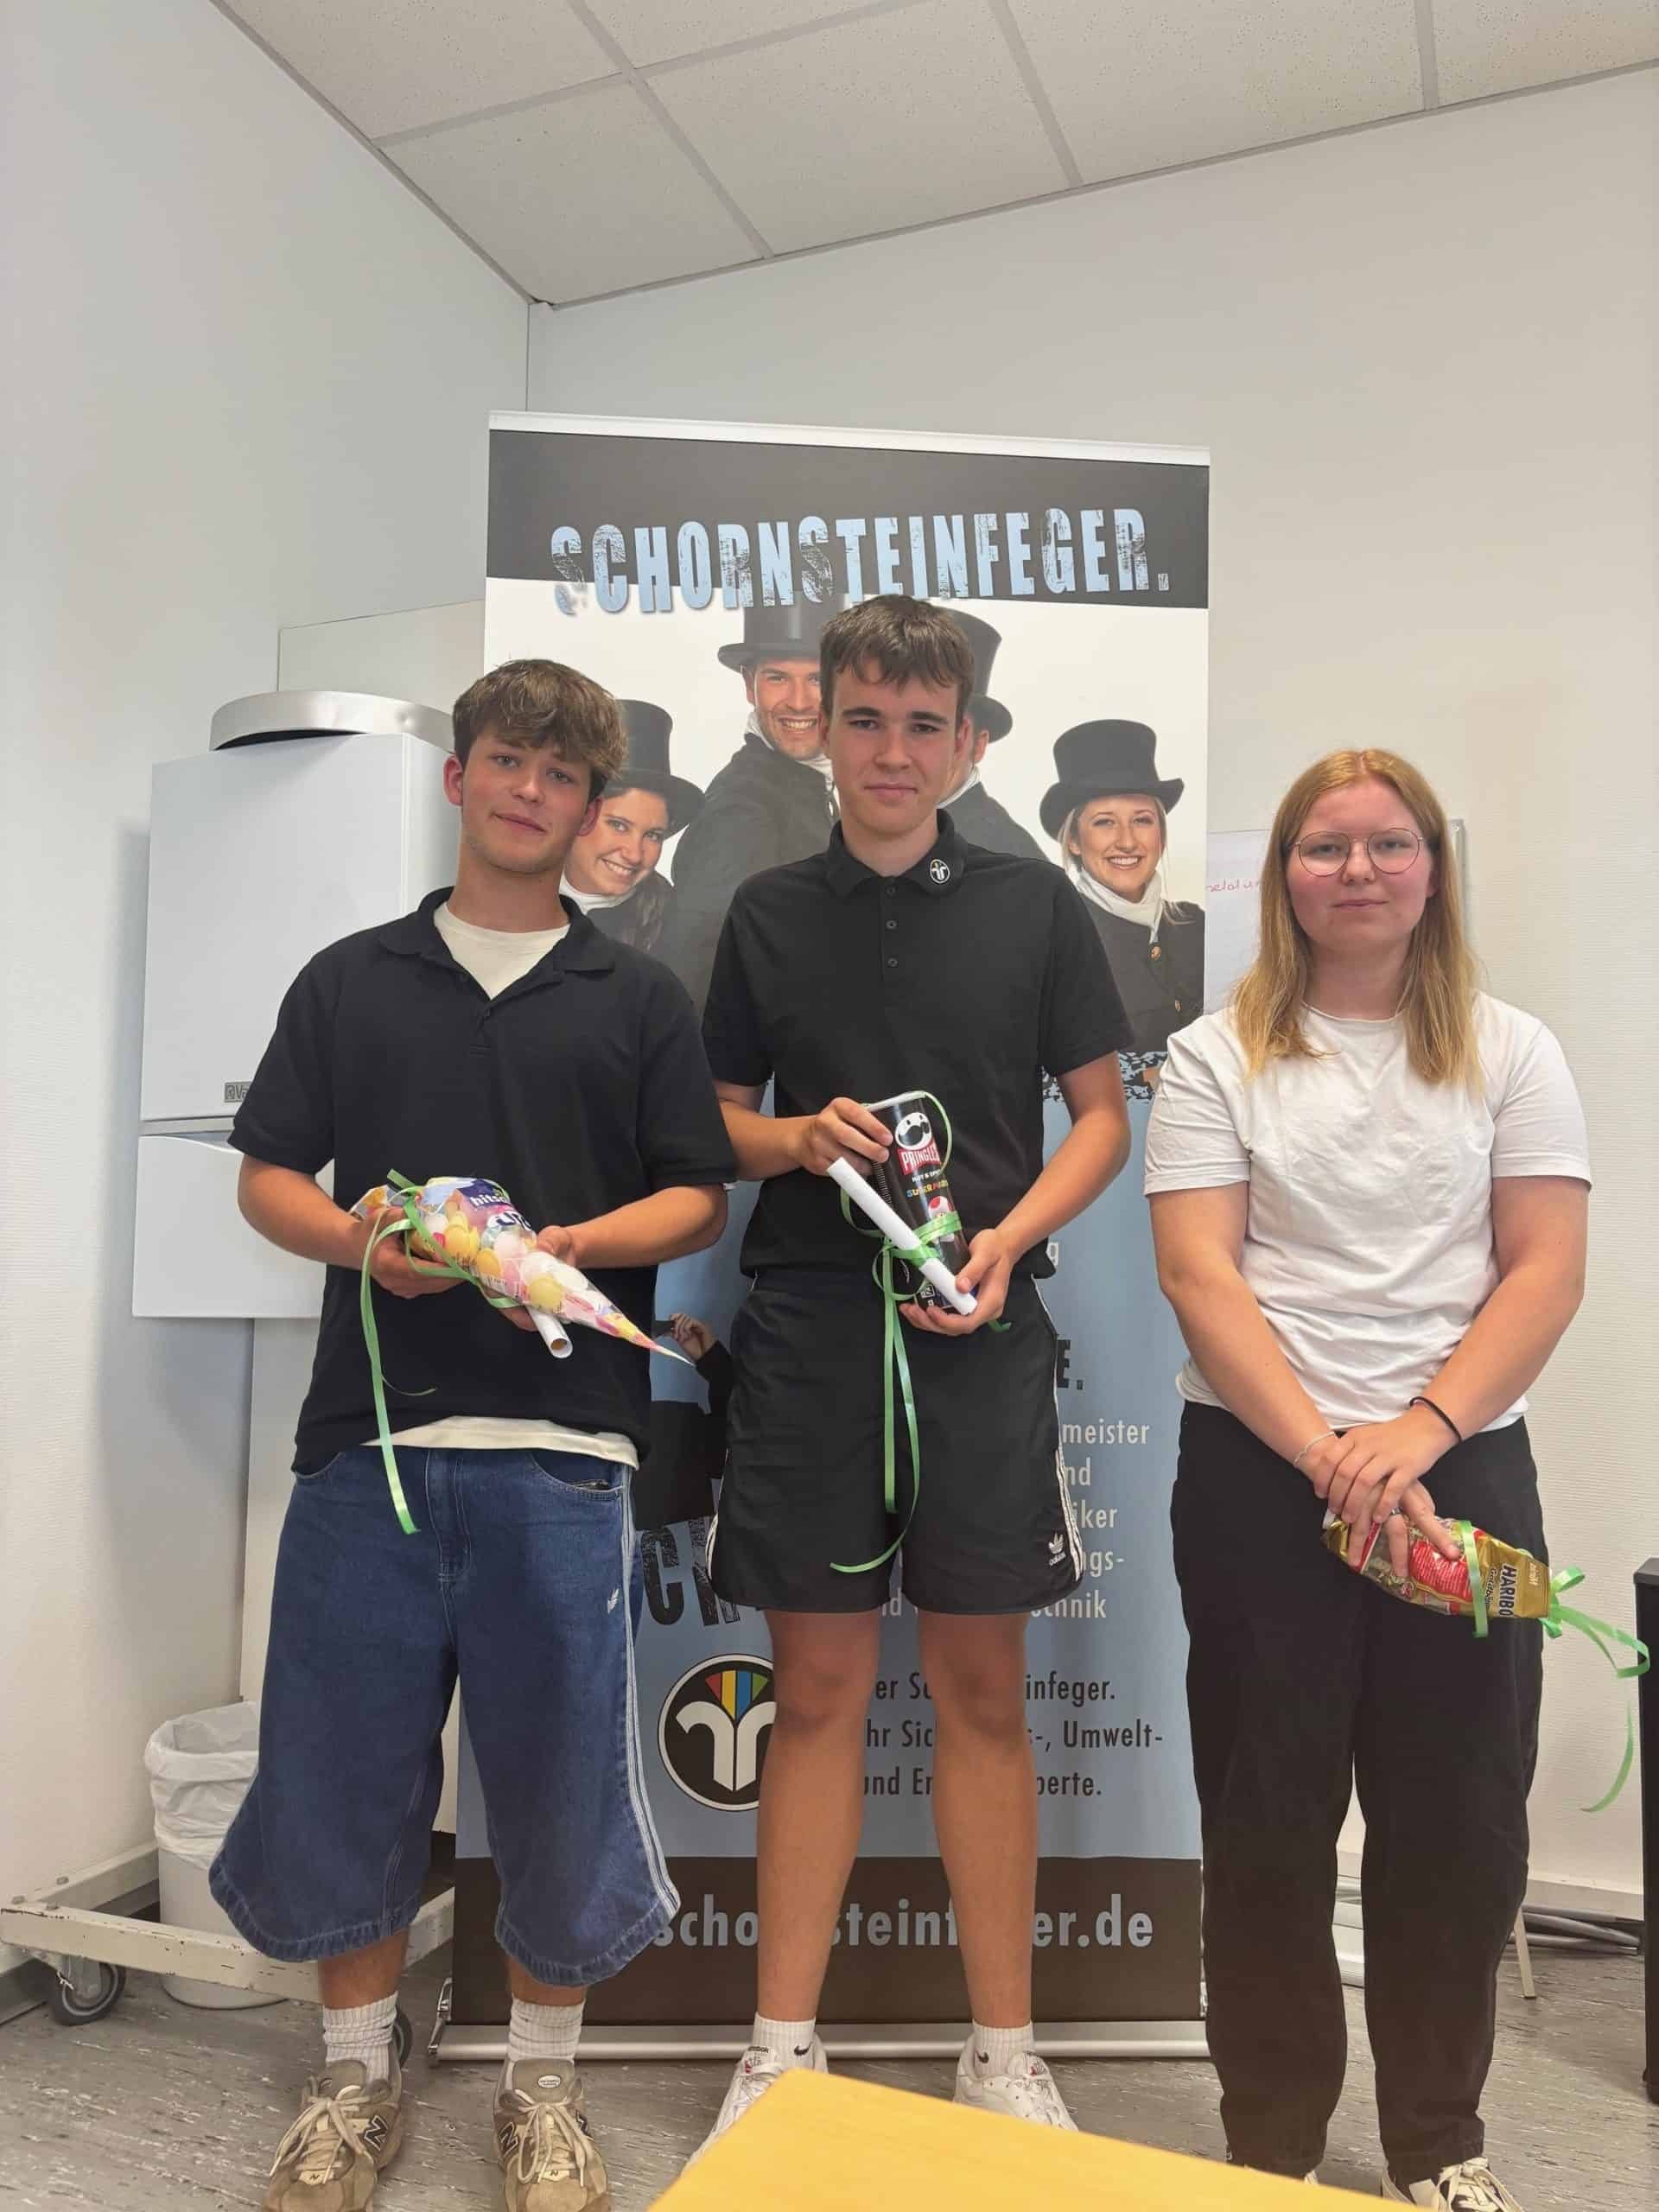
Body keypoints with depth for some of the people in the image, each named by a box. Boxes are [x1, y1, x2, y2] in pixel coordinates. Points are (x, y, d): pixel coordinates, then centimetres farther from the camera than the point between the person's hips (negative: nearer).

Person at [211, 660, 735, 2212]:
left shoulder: (635, 997, 9)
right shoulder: (349, 981, 12)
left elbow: (698, 1198, 5)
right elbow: (268, 1179, 10)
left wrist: (574, 1244, -13)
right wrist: (359, 1243, -11)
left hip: (560, 1437, -1)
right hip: (369, 1426, 2)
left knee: (558, 1765, 6)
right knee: (344, 1758, 9)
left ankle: (540, 2082, 30)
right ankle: (356, 2074, 32)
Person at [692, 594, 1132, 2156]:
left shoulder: (1034, 906, 4)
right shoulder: (769, 915, 7)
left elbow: (1101, 1114, 5)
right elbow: (716, 1119, 12)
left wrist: (1009, 1238, -11)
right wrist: (795, 1138, -10)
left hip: (979, 1336, 0)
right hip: (805, 1335, 1)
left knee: (983, 1690, 9)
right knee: (817, 1692, 9)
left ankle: (1004, 2050, 26)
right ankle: (781, 2047, 24)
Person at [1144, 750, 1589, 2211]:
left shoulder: (1510, 1053, 6)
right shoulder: (1218, 1057, 2)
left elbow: (1546, 1274, -2)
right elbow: (1199, 1277, -6)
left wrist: (1417, 1432, -16)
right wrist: (1326, 1452, -17)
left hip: (1463, 1467, 2)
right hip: (1259, 1471, -1)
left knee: (1457, 1813, 9)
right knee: (1268, 1814, 8)